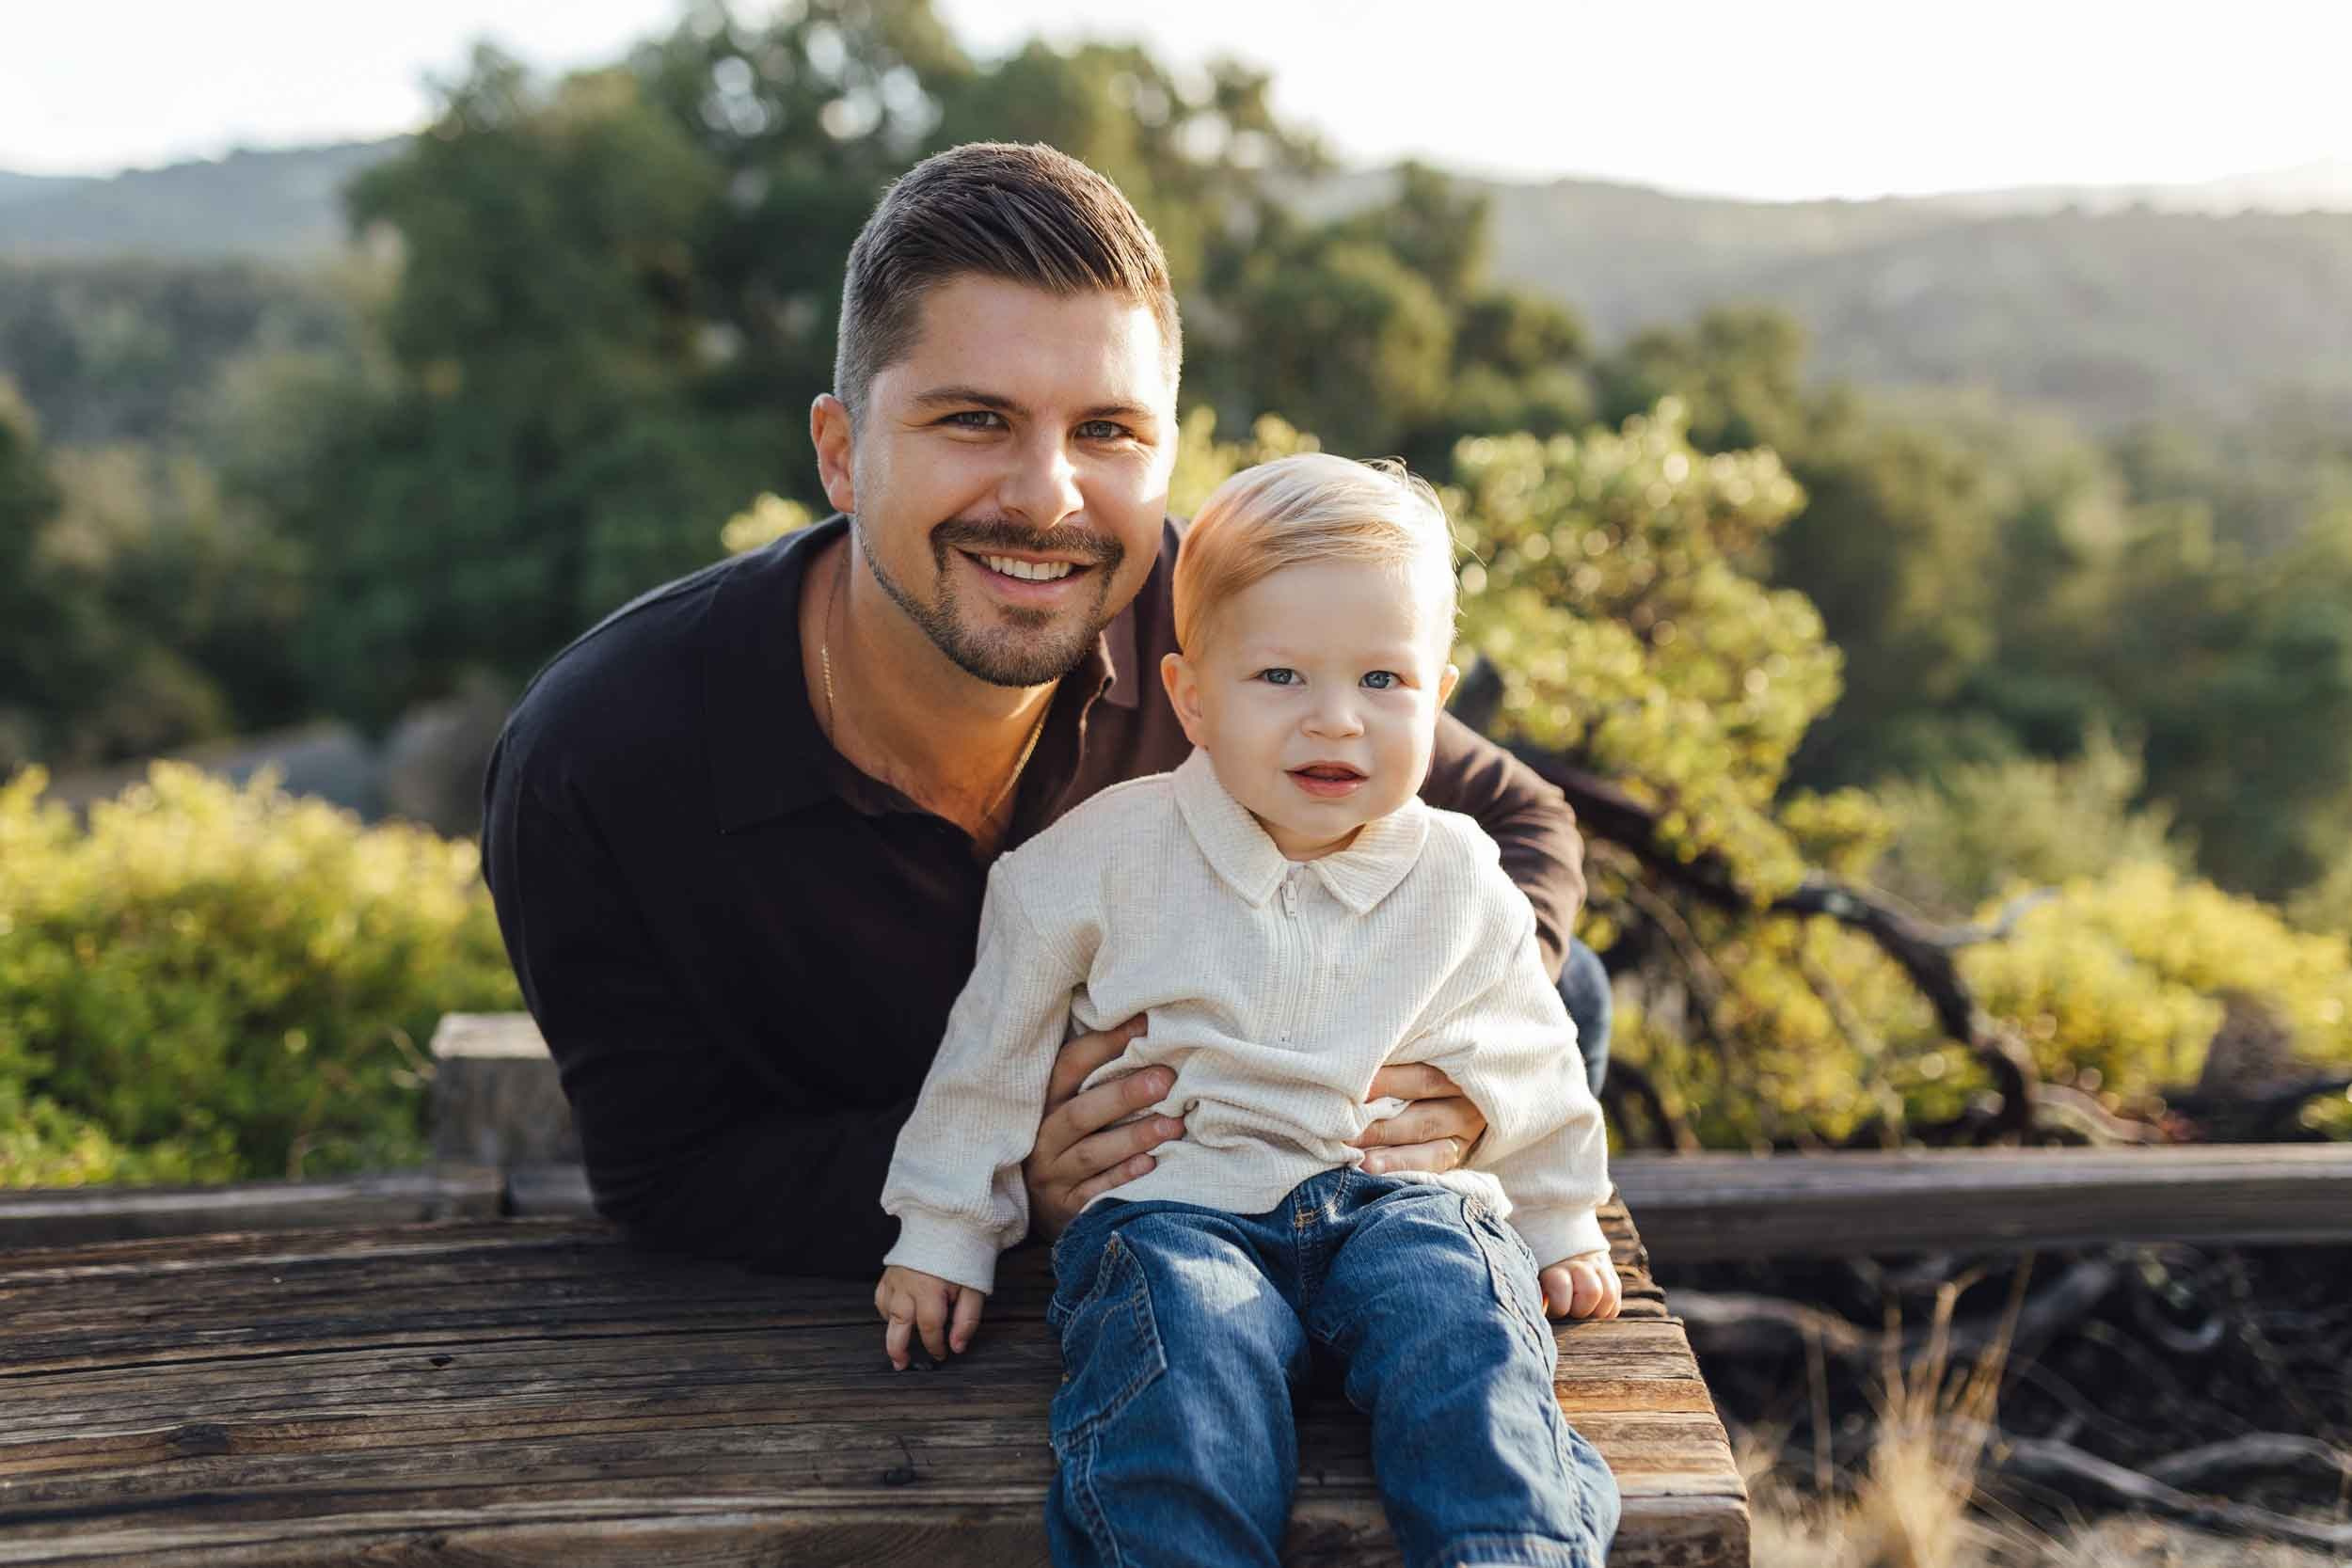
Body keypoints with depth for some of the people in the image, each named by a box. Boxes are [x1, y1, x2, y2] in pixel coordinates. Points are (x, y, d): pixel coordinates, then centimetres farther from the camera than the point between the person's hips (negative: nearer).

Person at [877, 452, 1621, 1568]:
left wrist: (1562, 1224, 29)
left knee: (1467, 1336, -30)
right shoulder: (1115, 854, 0)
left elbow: (1528, 1061, 24)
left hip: (1399, 1198, 2)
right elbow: (996, 1048, 9)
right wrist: (945, 1234, 12)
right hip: (1179, 1205, -2)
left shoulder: (1458, 880, 7)